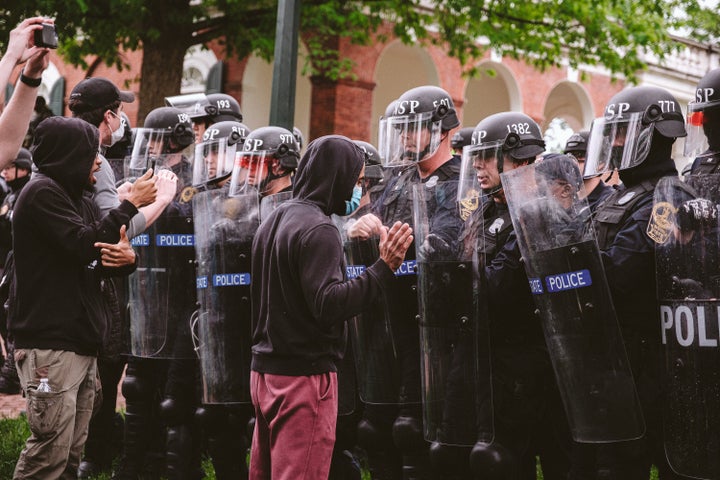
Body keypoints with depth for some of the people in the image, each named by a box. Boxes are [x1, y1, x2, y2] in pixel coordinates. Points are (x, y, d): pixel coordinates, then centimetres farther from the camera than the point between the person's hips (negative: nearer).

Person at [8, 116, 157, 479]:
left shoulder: (80, 201, 20)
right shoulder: (42, 193, -8)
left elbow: (103, 263, 18)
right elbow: (85, 246, -19)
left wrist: (128, 258, -6)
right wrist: (130, 205, -11)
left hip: (81, 342, 9)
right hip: (49, 344, -9)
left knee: (71, 451, 10)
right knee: (50, 451, -12)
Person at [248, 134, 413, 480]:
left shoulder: (272, 222, 14)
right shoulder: (317, 228, -16)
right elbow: (328, 305, -25)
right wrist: (384, 267, -26)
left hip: (265, 371, 9)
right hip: (304, 375, -9)